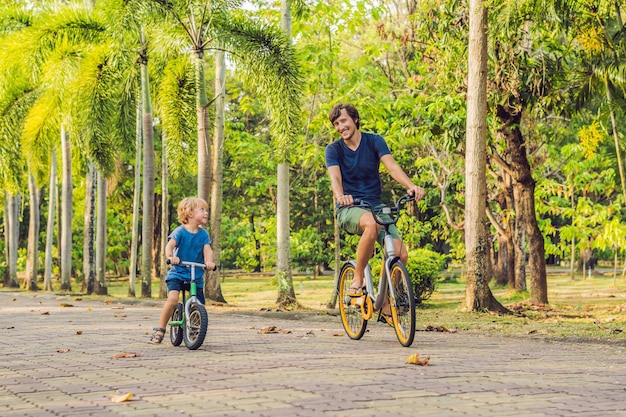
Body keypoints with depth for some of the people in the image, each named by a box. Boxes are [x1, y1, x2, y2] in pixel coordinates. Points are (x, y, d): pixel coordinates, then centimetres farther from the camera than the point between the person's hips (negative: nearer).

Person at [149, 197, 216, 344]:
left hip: (197, 275, 4)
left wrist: (209, 261, -31)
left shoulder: (203, 234, 3)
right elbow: (170, 245, -20)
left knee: (200, 306, -1)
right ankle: (160, 330, -10)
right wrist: (170, 257, -42)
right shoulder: (180, 232, -7)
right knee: (173, 299, -25)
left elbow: (207, 249, -9)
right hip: (178, 273, -4)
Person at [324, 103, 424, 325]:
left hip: (376, 206, 3)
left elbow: (392, 166, -15)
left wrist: (411, 186, -35)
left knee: (400, 254, -17)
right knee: (372, 223, -39)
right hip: (349, 209, -3)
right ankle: (357, 279, -22)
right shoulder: (333, 149, -1)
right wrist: (340, 196, -44)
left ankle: (386, 307, 1)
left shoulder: (374, 141, 2)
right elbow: (335, 176, -19)